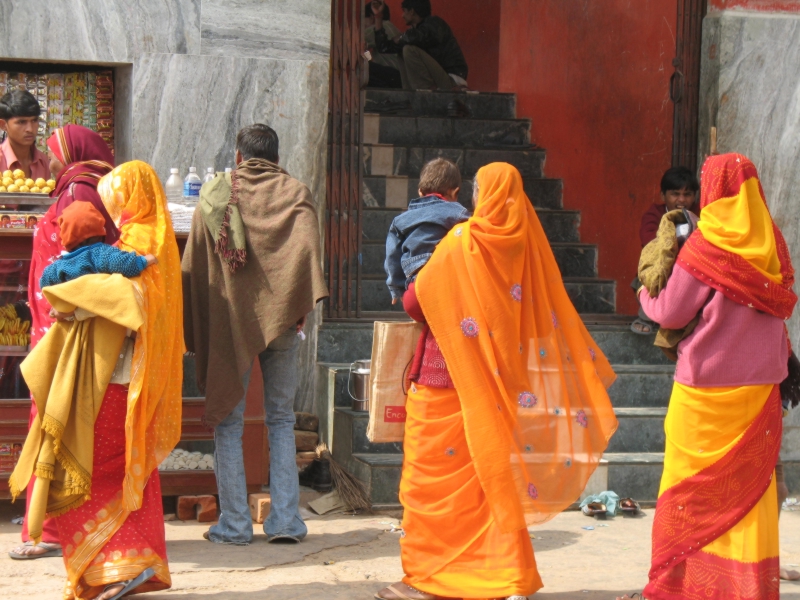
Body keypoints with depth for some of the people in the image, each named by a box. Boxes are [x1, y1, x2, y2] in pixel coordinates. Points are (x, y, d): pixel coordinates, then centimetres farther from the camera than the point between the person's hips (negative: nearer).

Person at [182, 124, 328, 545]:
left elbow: (193, 263, 3)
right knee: (282, 419, 10)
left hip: (229, 320, -1)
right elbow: (308, 246, -13)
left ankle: (234, 524, 2)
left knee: (228, 421, 5)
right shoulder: (295, 193, 4)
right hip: (280, 321, 1)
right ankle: (285, 521, 5)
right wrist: (304, 306, -15)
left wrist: (195, 328, 8)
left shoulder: (215, 193, 5)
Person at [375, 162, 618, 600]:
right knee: (494, 474, 11)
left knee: (432, 476, 4)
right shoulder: (527, 243, 0)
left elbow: (413, 301, -8)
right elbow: (552, 314, 7)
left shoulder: (461, 242, -13)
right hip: (498, 383, 5)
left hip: (446, 382, -5)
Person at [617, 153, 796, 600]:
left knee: (694, 486, 6)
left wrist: (646, 296, 13)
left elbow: (671, 314, -6)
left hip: (706, 387, -4)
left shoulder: (704, 248, -13)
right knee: (751, 484, 9)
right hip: (760, 388, 4)